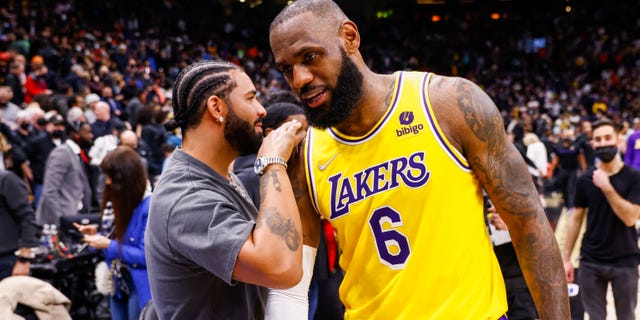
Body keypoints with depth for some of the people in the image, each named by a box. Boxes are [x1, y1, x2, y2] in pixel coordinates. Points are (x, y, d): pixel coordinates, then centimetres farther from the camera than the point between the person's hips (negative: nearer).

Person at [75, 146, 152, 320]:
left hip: (140, 287, -9)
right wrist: (97, 235, 1)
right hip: (120, 283, 9)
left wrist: (109, 246, -19)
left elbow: (146, 255, -23)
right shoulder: (126, 203, 8)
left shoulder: (150, 207, -20)